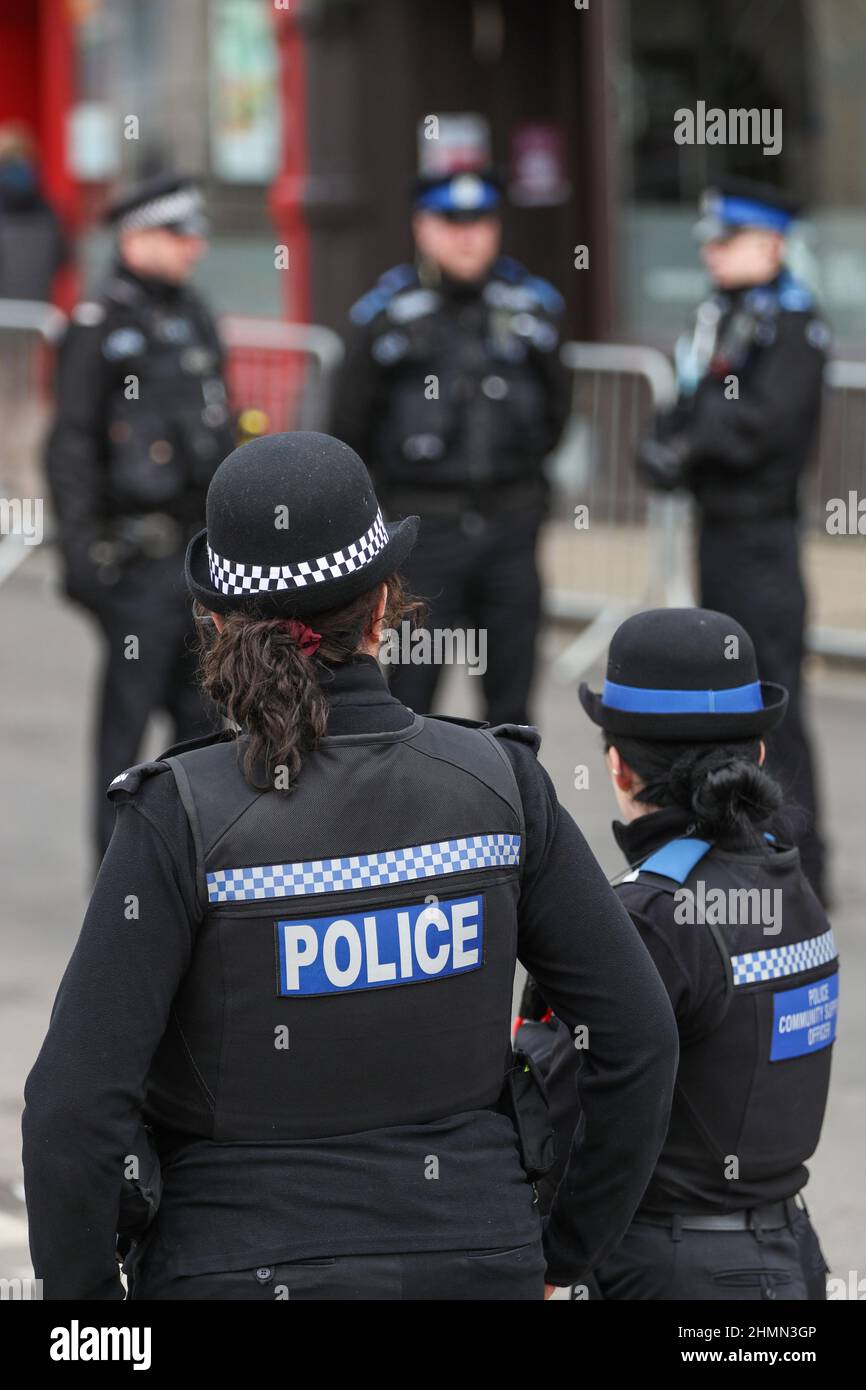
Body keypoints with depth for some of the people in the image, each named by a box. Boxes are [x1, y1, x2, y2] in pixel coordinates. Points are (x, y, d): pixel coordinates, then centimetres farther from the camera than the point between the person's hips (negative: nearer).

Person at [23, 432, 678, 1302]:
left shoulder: (184, 816, -17)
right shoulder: (494, 784, -6)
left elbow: (77, 1108, -19)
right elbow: (639, 1035, -2)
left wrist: (80, 1302, -3)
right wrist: (561, 1255, 11)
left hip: (248, 1291, -3)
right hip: (460, 1279, 3)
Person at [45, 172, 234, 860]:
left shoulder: (194, 317, 15)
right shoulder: (99, 325, -8)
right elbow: (71, 443, -11)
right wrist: (80, 545, -16)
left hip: (203, 545, 7)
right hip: (141, 548, -7)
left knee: (205, 702, 11)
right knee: (129, 706, -3)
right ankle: (117, 858, 3)